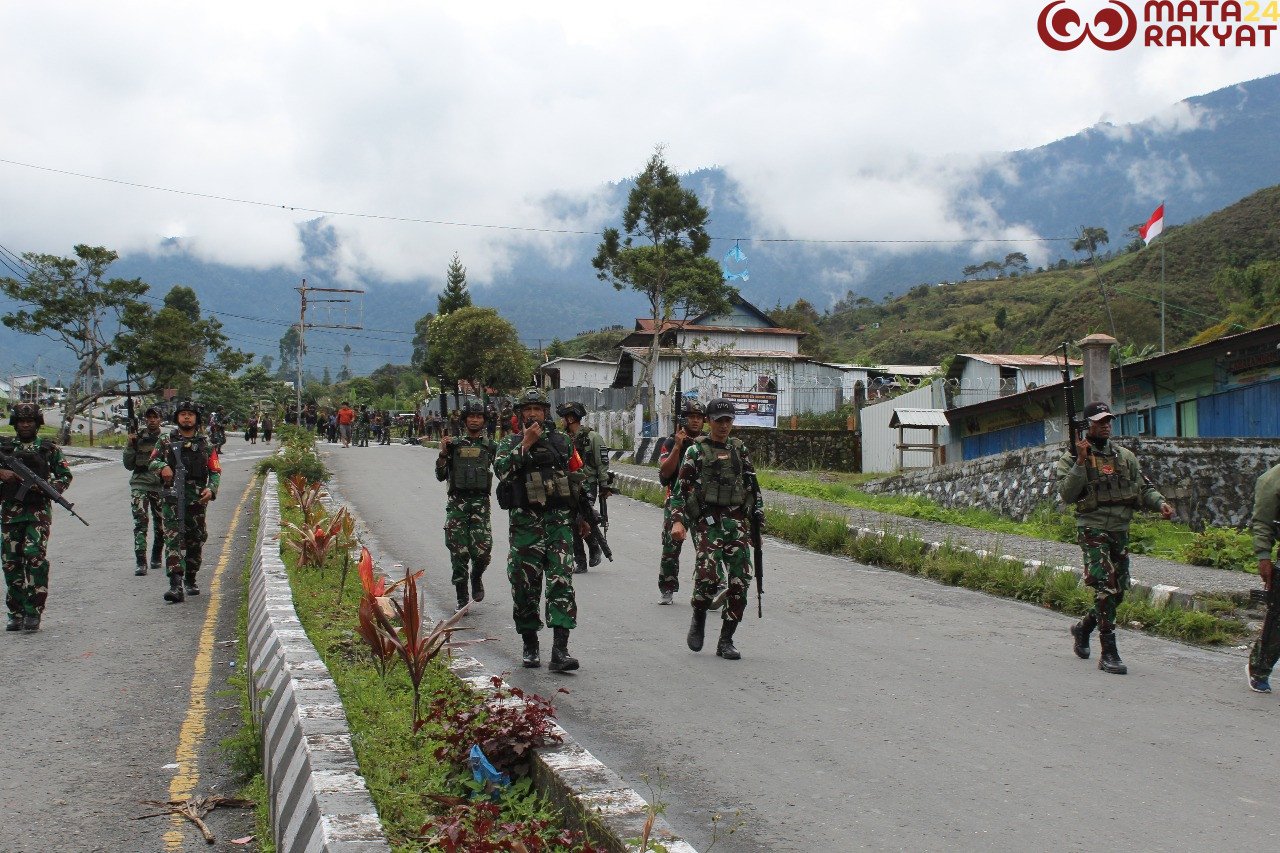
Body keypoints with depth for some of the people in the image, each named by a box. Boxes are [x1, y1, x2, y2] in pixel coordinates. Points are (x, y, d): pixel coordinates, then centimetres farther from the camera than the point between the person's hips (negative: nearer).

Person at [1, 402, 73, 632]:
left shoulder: (49, 448, 8)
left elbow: (66, 475, 10)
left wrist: (50, 487, -8)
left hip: (38, 511, -2)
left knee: (35, 557, -15)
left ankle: (33, 613, -12)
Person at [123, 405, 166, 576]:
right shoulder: (137, 437, 6)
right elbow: (129, 464, 6)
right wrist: (131, 445, -7)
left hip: (161, 485, 1)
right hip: (140, 484, -1)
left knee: (161, 525, 7)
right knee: (140, 522, -13)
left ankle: (156, 558, 28)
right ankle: (141, 563, -15)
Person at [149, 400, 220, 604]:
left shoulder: (205, 444, 10)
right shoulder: (166, 442, 10)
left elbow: (216, 471, 8)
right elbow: (153, 460, 12)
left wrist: (211, 488, -10)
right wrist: (162, 466, -11)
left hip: (197, 497, 2)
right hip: (172, 497, -2)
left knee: (195, 541, 10)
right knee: (173, 539, -13)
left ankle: (191, 580, 28)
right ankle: (176, 586, -20)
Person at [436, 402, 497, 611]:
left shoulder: (491, 446, 9)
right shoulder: (454, 445, 9)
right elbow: (441, 476, 7)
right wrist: (443, 453, -6)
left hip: (481, 502, 0)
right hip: (457, 502, 0)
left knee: (482, 549, -12)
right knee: (459, 552, -2)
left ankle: (476, 578, 21)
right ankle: (462, 599, 8)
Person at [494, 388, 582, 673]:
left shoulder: (560, 439, 12)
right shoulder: (511, 443, 7)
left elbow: (576, 475, 19)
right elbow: (502, 468, -13)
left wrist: (582, 515, 18)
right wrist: (525, 444, -15)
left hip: (559, 521, 0)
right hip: (525, 523, 0)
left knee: (561, 583, -10)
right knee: (525, 585, 4)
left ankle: (560, 651, -15)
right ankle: (530, 646, 20)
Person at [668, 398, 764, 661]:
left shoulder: (739, 449, 15)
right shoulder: (695, 451, 4)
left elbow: (753, 486, 19)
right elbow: (680, 489, 0)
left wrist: (759, 521, 14)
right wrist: (678, 520, -13)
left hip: (737, 520, 4)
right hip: (707, 520, -4)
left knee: (740, 579, -3)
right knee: (709, 575, -20)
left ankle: (726, 640, 7)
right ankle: (698, 619, 10)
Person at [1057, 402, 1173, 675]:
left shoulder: (1125, 456, 12)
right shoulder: (1073, 457, -4)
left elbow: (1143, 487, 14)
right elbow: (1066, 494, -13)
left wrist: (1160, 502, -5)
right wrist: (1081, 462, -20)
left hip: (1121, 531, 6)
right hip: (1093, 530, -6)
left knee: (1118, 591, 11)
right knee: (1106, 587, -16)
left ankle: (1084, 628, 36)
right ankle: (1109, 654, -12)